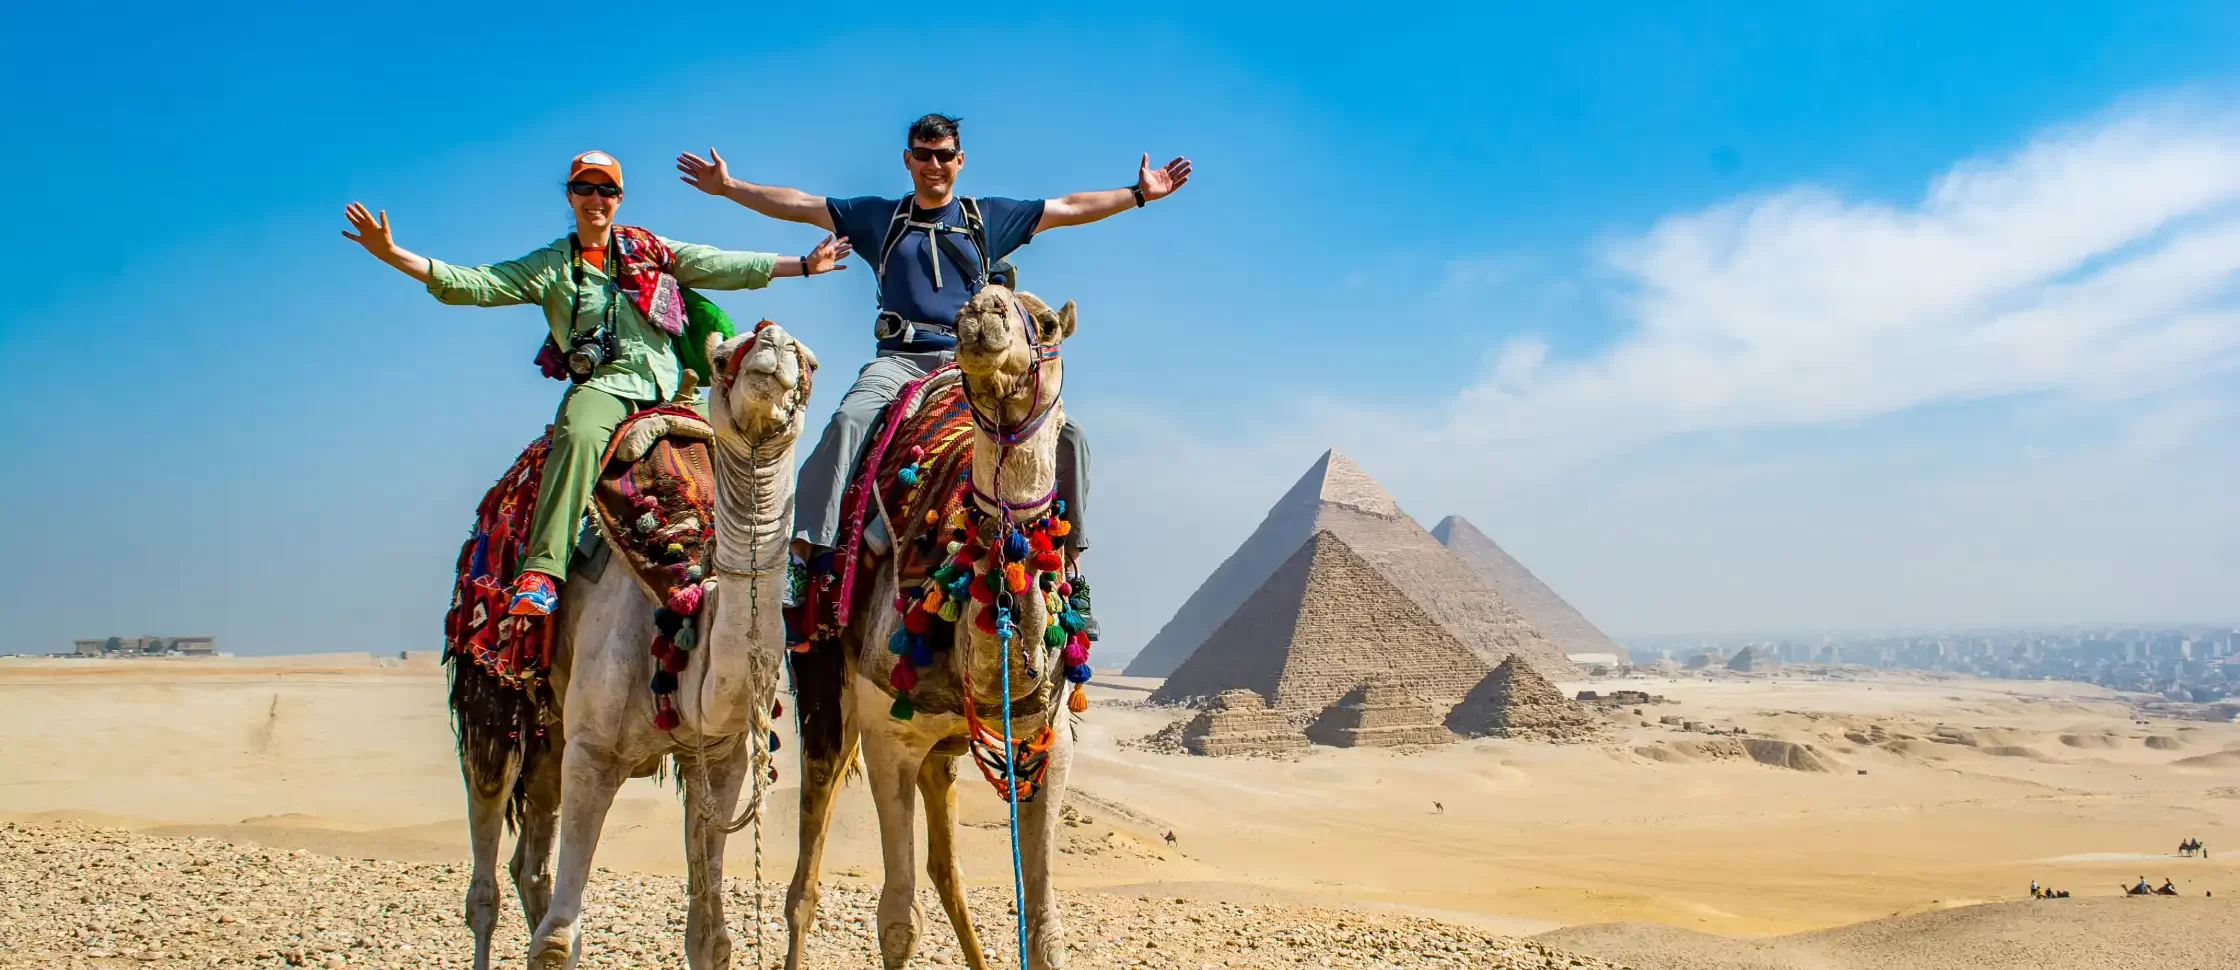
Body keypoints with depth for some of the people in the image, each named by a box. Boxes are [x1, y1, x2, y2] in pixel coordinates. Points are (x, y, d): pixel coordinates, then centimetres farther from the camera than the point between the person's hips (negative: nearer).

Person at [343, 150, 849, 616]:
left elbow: (723, 267, 19)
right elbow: (472, 284, 6)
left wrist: (804, 264, 17)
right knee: (578, 433, -34)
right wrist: (393, 254, -5)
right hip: (603, 383, -3)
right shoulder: (550, 266, 14)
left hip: (667, 381, 3)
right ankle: (542, 571, -42)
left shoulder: (652, 251, 19)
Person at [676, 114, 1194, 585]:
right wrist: (729, 187, 10)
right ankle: (808, 547, -34)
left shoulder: (991, 216, 18)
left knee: (1067, 435, -13)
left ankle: (1068, 562, 0)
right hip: (902, 358, -1)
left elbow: (1068, 208, 19)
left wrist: (1139, 194, 15)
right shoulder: (878, 216, 18)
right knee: (849, 420, -32)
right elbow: (800, 205, 17)